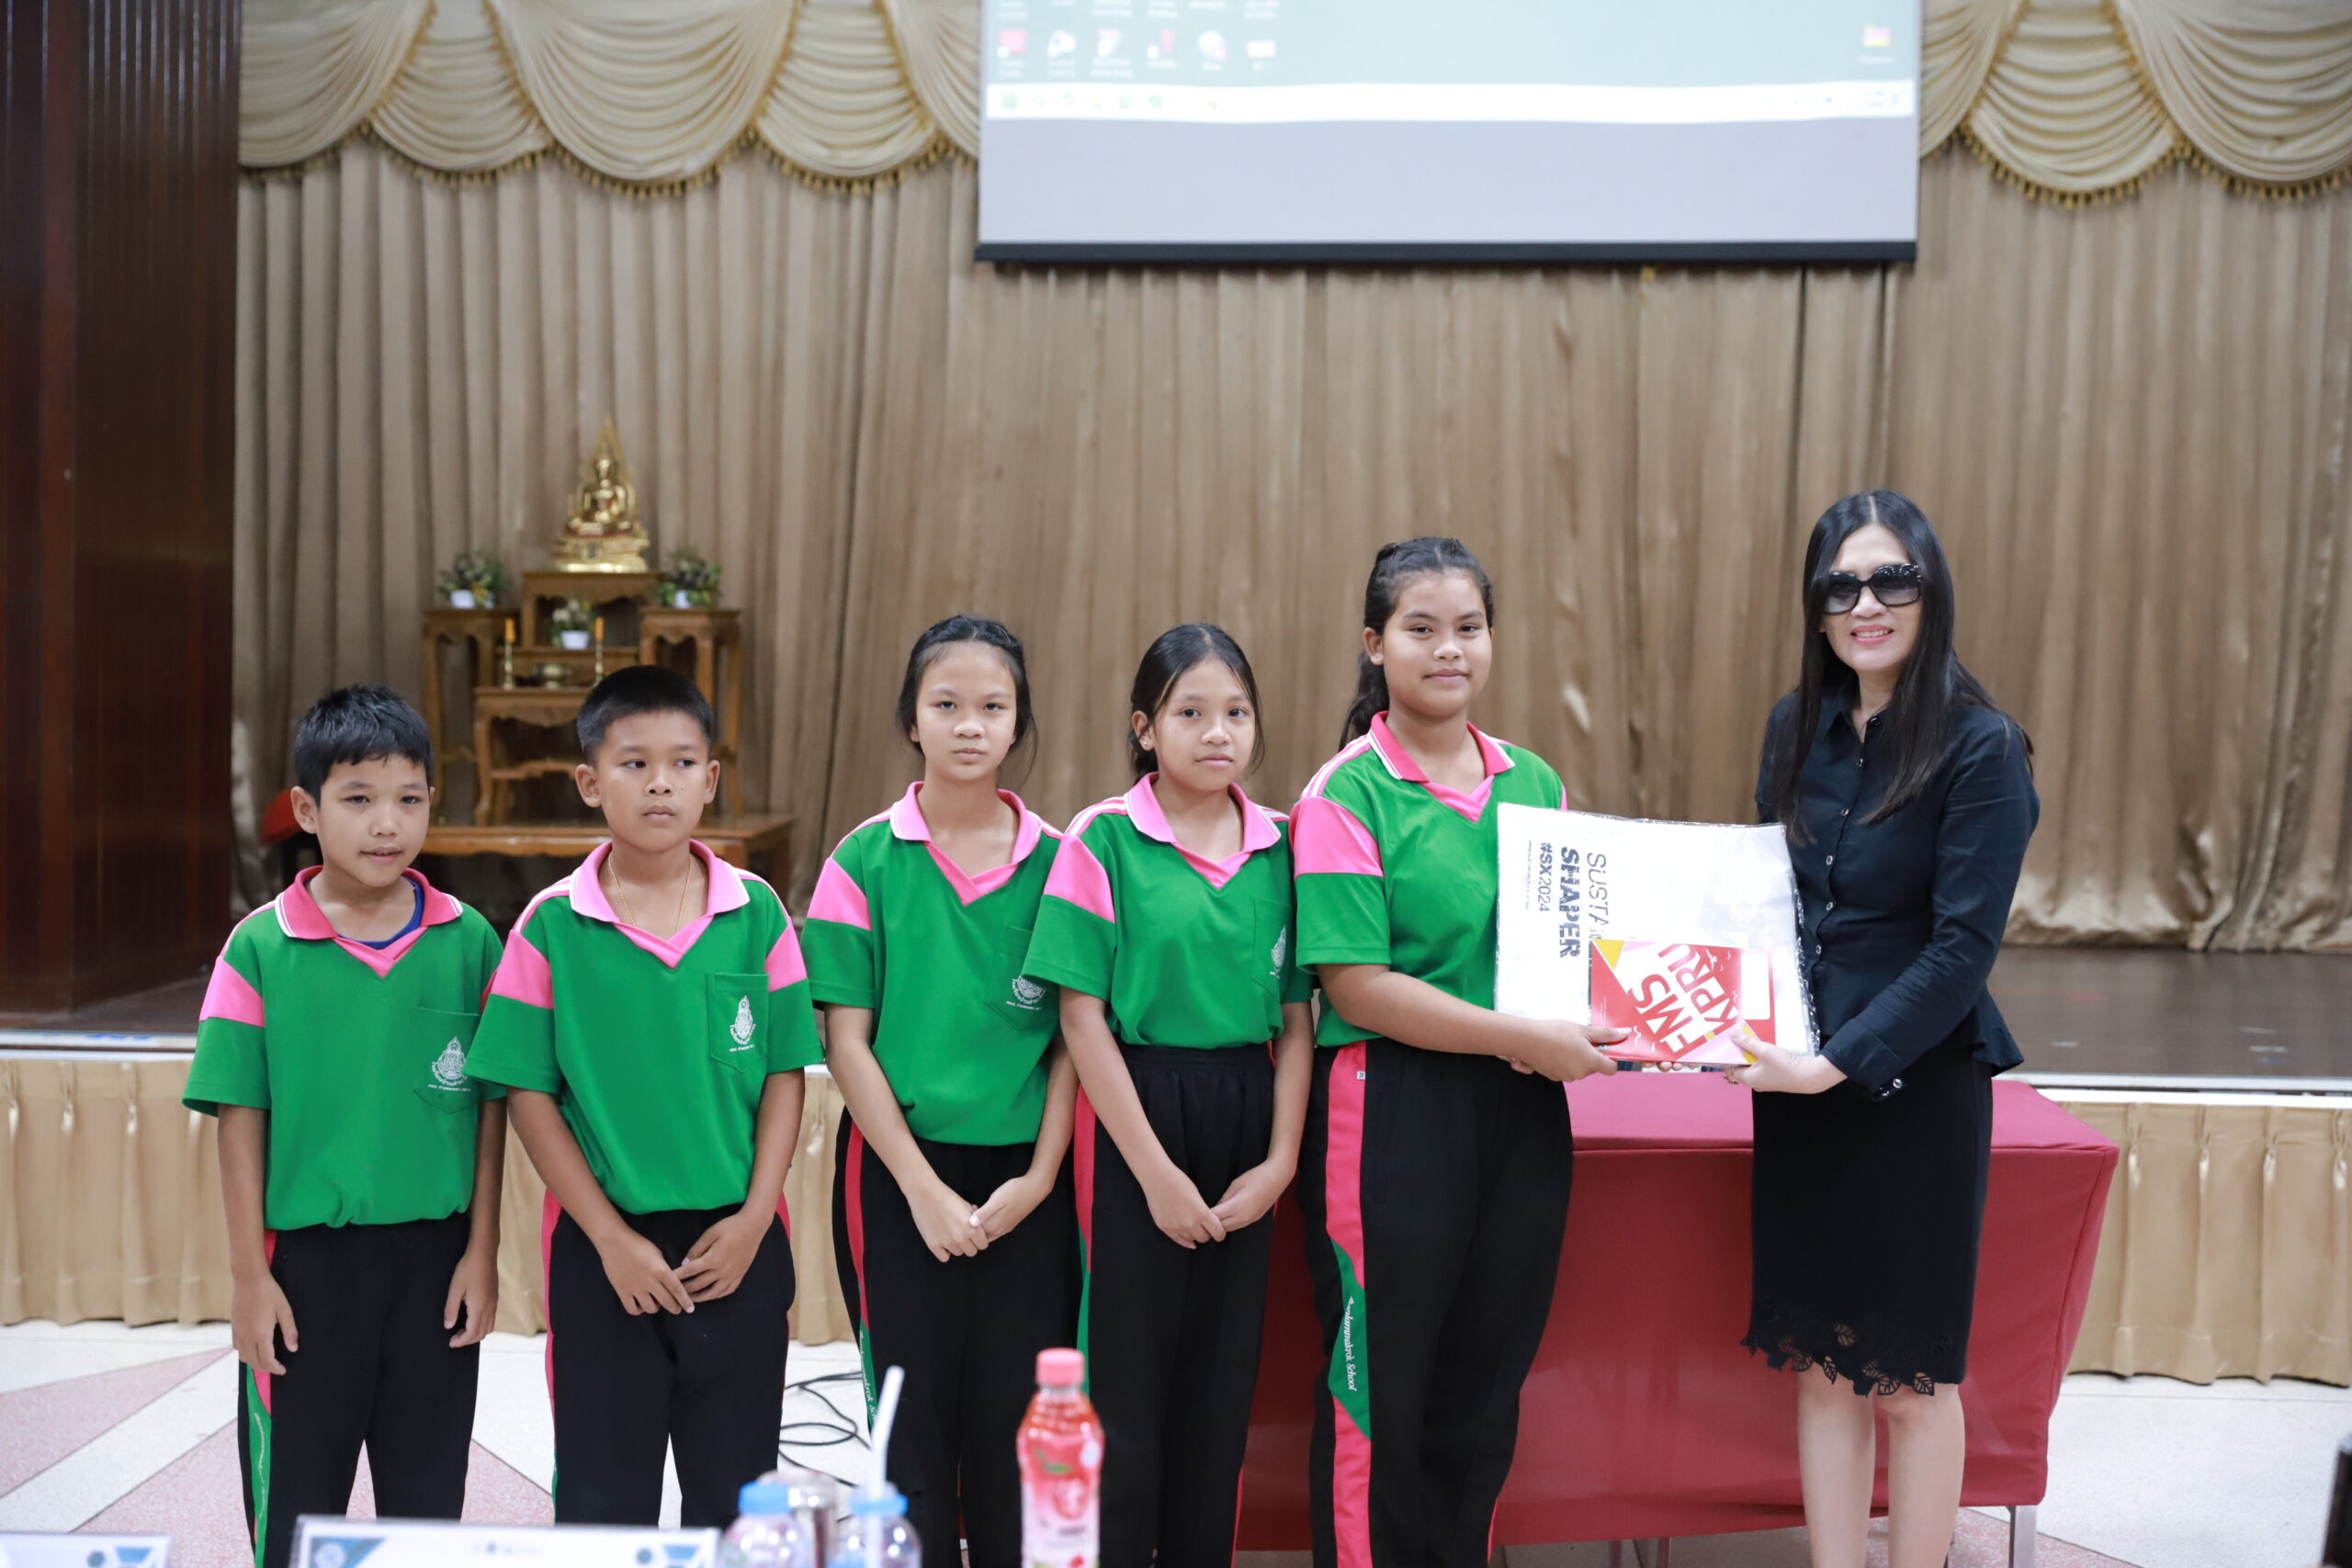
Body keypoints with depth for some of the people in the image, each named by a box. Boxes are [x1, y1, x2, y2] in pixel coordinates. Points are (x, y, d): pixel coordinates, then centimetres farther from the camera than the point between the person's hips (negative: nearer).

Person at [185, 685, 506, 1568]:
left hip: (435, 1255, 1)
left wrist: (482, 1252, -1)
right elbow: (240, 1115, -4)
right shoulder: (260, 949, -6)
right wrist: (249, 1274, -4)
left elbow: (491, 1106, 2)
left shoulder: (468, 942, -2)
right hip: (306, 1258, -1)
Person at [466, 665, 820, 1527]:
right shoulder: (552, 926, -6)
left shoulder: (756, 913, -2)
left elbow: (784, 1075, 2)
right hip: (603, 1245, -1)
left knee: (733, 1494, 12)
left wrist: (754, 1217, -7)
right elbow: (530, 1095, -4)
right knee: (604, 1496, 10)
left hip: (736, 1241, 1)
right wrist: (610, 1237, -9)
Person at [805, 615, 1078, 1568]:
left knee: (1016, 1425, 7)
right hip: (903, 1170, -1)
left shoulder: (1053, 861, 2)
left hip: (1024, 1178, 1)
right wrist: (925, 1188, -10)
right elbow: (846, 1042, -4)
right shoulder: (866, 862, -2)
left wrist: (1040, 1176, -7)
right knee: (915, 1424, 6)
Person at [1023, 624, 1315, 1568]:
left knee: (1222, 1386, 11)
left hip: (1245, 1118, 4)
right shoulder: (1104, 838, -7)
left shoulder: (1279, 845, 5)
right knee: (1128, 1385, 1)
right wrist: (1156, 1171, -11)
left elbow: (1295, 1019, 7)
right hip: (1135, 1112, -4)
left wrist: (1281, 1160, -2)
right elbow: (1082, 1015, -9)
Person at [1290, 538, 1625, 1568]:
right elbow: (1356, 985, -16)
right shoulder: (1345, 796, -9)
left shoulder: (1534, 783, 9)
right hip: (1392, 1112, -5)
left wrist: (1602, 1029, -2)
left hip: (1521, 1114, 6)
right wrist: (1528, 1039, -19)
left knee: (1485, 1384, 15)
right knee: (1379, 1392, 6)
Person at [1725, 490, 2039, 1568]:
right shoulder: (1796, 729, 4)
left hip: (1916, 1085, -5)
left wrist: (1839, 1063, -22)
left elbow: (1962, 947, -16)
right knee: (1824, 1366, 12)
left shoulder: (1980, 748, -12)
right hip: (1797, 1082, 5)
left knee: (1911, 1378, 8)